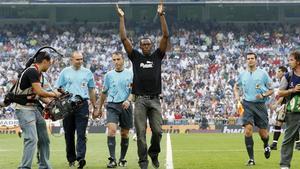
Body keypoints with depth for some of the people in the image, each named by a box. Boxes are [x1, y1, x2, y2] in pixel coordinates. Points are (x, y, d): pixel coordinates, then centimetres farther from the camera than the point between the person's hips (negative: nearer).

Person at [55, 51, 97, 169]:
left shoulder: (87, 73, 11)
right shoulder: (65, 72, 8)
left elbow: (91, 91, 17)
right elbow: (58, 90, 8)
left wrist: (95, 107, 15)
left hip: (82, 105, -1)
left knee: (81, 133, -11)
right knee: (69, 134, 5)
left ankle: (81, 158, -21)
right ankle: (71, 159, 12)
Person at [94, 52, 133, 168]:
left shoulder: (130, 74, 4)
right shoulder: (109, 75, 10)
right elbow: (104, 93, 18)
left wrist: (128, 100, -19)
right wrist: (100, 108, 21)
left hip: (125, 106, 0)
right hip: (112, 105, 0)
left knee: (125, 133, 5)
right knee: (111, 129, -18)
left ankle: (122, 158, 18)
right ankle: (112, 159, -21)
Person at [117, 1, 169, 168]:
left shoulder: (157, 56, 9)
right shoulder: (136, 57, 9)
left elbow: (166, 36, 1)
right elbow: (124, 38, 3)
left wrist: (161, 15, -4)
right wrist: (122, 18, 0)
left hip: (155, 100, 0)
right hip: (140, 100, 0)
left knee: (157, 131, -3)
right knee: (141, 132, -2)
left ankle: (154, 153, 21)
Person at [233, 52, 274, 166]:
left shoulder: (263, 73, 0)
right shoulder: (242, 75, 8)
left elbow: (271, 90, 5)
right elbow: (236, 86, 26)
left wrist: (263, 95, -14)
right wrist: (237, 96, 7)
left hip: (260, 105, -1)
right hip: (247, 105, 1)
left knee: (263, 133, 2)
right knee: (248, 130, -14)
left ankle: (266, 146, 40)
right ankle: (251, 159, -9)